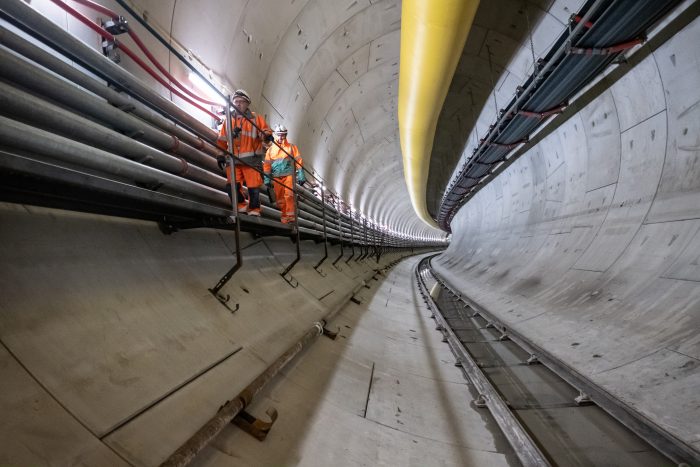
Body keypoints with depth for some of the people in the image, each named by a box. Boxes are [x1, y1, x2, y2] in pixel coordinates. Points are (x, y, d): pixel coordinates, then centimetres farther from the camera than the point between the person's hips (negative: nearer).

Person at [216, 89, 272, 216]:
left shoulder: (256, 118, 11)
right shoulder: (229, 120, 19)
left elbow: (266, 131, 5)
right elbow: (222, 140, 19)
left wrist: (266, 136, -19)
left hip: (251, 159, -3)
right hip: (233, 159, 3)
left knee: (253, 186, -6)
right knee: (232, 185, -6)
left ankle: (254, 210, 9)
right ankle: (242, 205, 12)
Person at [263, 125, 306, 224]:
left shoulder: (292, 147, 9)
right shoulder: (271, 149, 14)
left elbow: (298, 162, 4)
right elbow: (267, 165, 12)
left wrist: (301, 176, -3)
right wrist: (267, 179, 6)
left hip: (289, 175, -3)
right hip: (276, 177, 3)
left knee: (289, 195, -17)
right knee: (280, 198, 3)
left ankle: (291, 215, -14)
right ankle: (284, 215, 11)